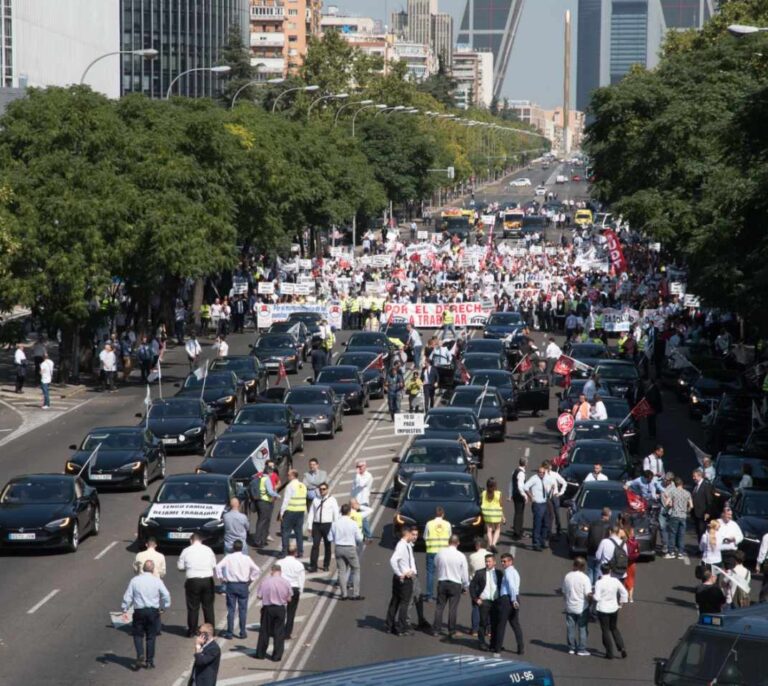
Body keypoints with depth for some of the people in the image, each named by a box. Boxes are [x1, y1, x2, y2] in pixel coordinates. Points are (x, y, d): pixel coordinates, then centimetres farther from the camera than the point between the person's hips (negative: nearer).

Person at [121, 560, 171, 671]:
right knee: (151, 636, 9)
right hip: (154, 611, 1)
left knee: (138, 635, 9)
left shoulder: (135, 580, -2)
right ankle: (149, 661, 10)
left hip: (139, 611, -1)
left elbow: (128, 596, 0)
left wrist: (125, 610, 8)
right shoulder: (157, 581, -3)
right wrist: (164, 607, 10)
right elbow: (166, 595, -5)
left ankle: (140, 655, -14)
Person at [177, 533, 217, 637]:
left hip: (193, 581, -2)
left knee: (193, 607, 6)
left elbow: (180, 567, 1)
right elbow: (214, 566, 6)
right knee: (208, 606, 10)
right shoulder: (208, 550, 2)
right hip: (208, 580, 2)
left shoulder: (186, 551, -3)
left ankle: (191, 631, 10)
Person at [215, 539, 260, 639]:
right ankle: (242, 633, 9)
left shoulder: (228, 557, -5)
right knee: (242, 610, 7)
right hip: (243, 585, 0)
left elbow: (218, 567, -14)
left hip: (231, 585, 0)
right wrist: (250, 579, 4)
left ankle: (229, 632, 6)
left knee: (231, 609, 5)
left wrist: (222, 578, -3)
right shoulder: (246, 558, -3)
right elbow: (256, 569, -7)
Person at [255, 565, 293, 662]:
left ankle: (260, 654, 17)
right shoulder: (285, 583, -6)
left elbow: (259, 596, -6)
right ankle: (277, 656, 8)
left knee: (264, 631, 12)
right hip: (280, 609, 0)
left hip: (267, 608, 0)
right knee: (279, 633, 8)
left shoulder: (265, 582, -9)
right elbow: (289, 599, -2)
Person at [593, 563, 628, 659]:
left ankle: (610, 653, 8)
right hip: (614, 608, 4)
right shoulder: (615, 581, -3)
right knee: (614, 628, 21)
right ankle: (622, 648, 10)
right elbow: (624, 593, 3)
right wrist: (621, 602, 16)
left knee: (606, 630, 6)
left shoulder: (599, 583, -17)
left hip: (603, 609, -4)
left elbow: (597, 597, -22)